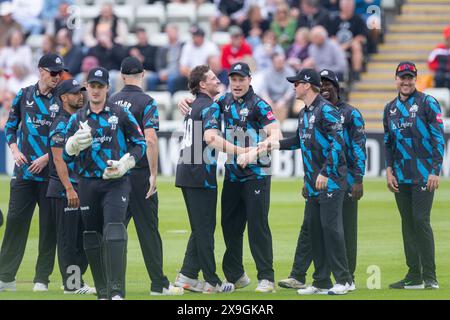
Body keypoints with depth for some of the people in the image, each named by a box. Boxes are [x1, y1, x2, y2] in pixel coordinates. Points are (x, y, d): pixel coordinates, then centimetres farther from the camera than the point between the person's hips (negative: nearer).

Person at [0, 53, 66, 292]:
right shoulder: (24, 95, 8)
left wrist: (46, 158, -11)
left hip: (51, 171, -2)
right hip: (24, 169, 2)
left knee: (49, 225, 0)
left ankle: (42, 279, 7)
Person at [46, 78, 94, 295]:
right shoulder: (61, 124, -10)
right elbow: (58, 159, -17)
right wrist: (69, 189, -22)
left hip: (81, 187, 9)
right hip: (64, 189, -9)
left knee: (83, 236, 10)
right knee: (68, 237, -5)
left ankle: (76, 281, 17)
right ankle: (71, 285, -3)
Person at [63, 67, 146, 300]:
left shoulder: (121, 115, 5)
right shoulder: (77, 119, 12)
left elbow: (140, 144, 7)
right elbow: (66, 155, 11)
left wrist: (125, 164, -9)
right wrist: (75, 143, -11)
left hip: (116, 183, -3)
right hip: (88, 183, 3)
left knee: (114, 232, -19)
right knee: (92, 237, 5)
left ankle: (117, 291, -25)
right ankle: (102, 292, 15)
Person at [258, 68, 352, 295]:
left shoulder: (326, 110, -12)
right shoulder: (304, 114, 16)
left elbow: (338, 142, -19)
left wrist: (325, 173, -21)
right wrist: (275, 145, 21)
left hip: (330, 180, -9)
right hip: (313, 183, 9)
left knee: (330, 226, -11)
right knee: (313, 227, 9)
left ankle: (343, 279, -6)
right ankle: (321, 282, 14)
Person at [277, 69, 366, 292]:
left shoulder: (350, 114, -1)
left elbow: (359, 148, -6)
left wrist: (358, 180, -14)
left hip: (345, 181, -5)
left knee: (346, 230, 0)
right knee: (309, 228, -2)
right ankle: (297, 277, -5)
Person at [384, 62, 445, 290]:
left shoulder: (427, 103, -2)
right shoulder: (390, 108, 14)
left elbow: (439, 138, -6)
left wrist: (435, 171, -13)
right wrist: (389, 171, 8)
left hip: (423, 175, -5)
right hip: (400, 177, 6)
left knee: (420, 220, -12)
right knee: (407, 223, 6)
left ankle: (430, 277, -9)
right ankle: (413, 276, 10)